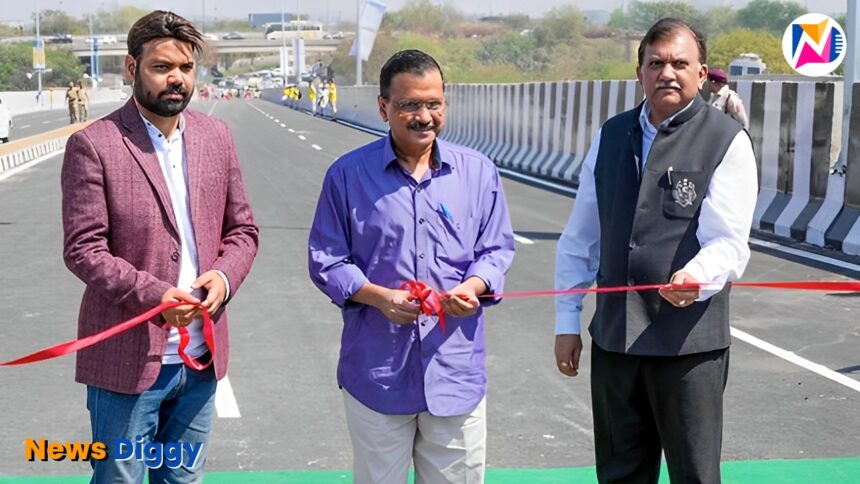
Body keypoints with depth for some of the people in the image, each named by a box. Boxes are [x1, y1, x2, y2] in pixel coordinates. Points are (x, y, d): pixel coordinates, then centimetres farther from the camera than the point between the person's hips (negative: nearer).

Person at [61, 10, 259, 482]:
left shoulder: (216, 136, 6)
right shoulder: (93, 145, -10)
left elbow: (242, 229, 10)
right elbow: (82, 250, -13)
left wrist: (224, 276, -10)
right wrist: (153, 295, -25)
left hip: (200, 355, 5)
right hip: (127, 358, -4)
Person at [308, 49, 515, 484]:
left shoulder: (478, 171, 4)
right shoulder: (348, 174, -3)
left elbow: (497, 249, 8)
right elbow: (326, 259, -1)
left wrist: (475, 286, -14)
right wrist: (377, 296, -17)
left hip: (457, 371, 2)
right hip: (377, 371, -2)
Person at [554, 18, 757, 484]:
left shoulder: (727, 142, -5)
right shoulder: (609, 136, 9)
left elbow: (728, 241, -14)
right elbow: (580, 237, 11)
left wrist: (698, 277, -36)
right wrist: (566, 321, 9)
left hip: (690, 340, -4)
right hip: (613, 336, 5)